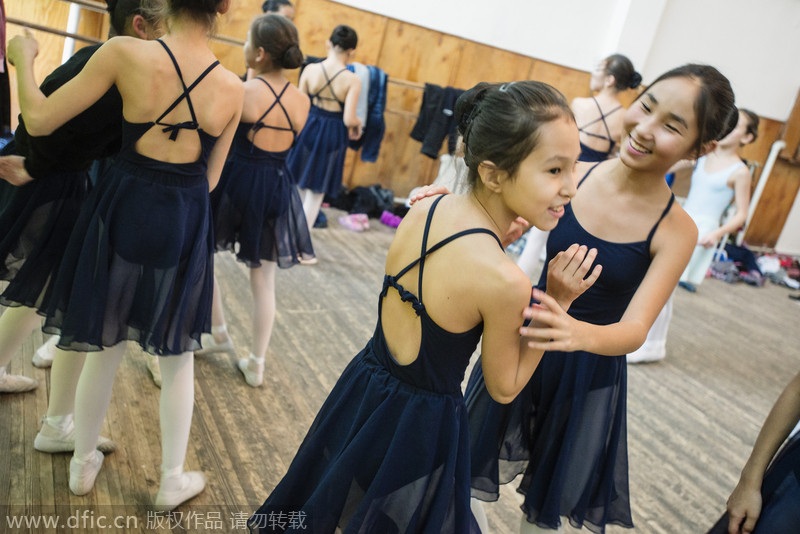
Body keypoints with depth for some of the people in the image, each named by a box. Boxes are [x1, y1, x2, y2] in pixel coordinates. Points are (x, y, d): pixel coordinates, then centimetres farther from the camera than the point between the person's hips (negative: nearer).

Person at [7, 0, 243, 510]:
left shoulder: (126, 53, -15)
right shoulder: (232, 87, -8)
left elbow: (39, 120, -8)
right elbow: (210, 178, 2)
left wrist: (23, 57, 8)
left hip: (123, 213, 0)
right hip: (185, 225, 0)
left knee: (106, 346, 20)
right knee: (178, 357, 17)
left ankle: (83, 465, 40)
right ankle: (172, 481, 31)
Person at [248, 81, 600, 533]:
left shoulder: (423, 209, -10)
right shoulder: (504, 282, -29)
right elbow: (504, 388, -11)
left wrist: (496, 239, -1)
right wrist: (558, 302, -14)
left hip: (365, 385, 6)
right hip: (420, 422, -6)